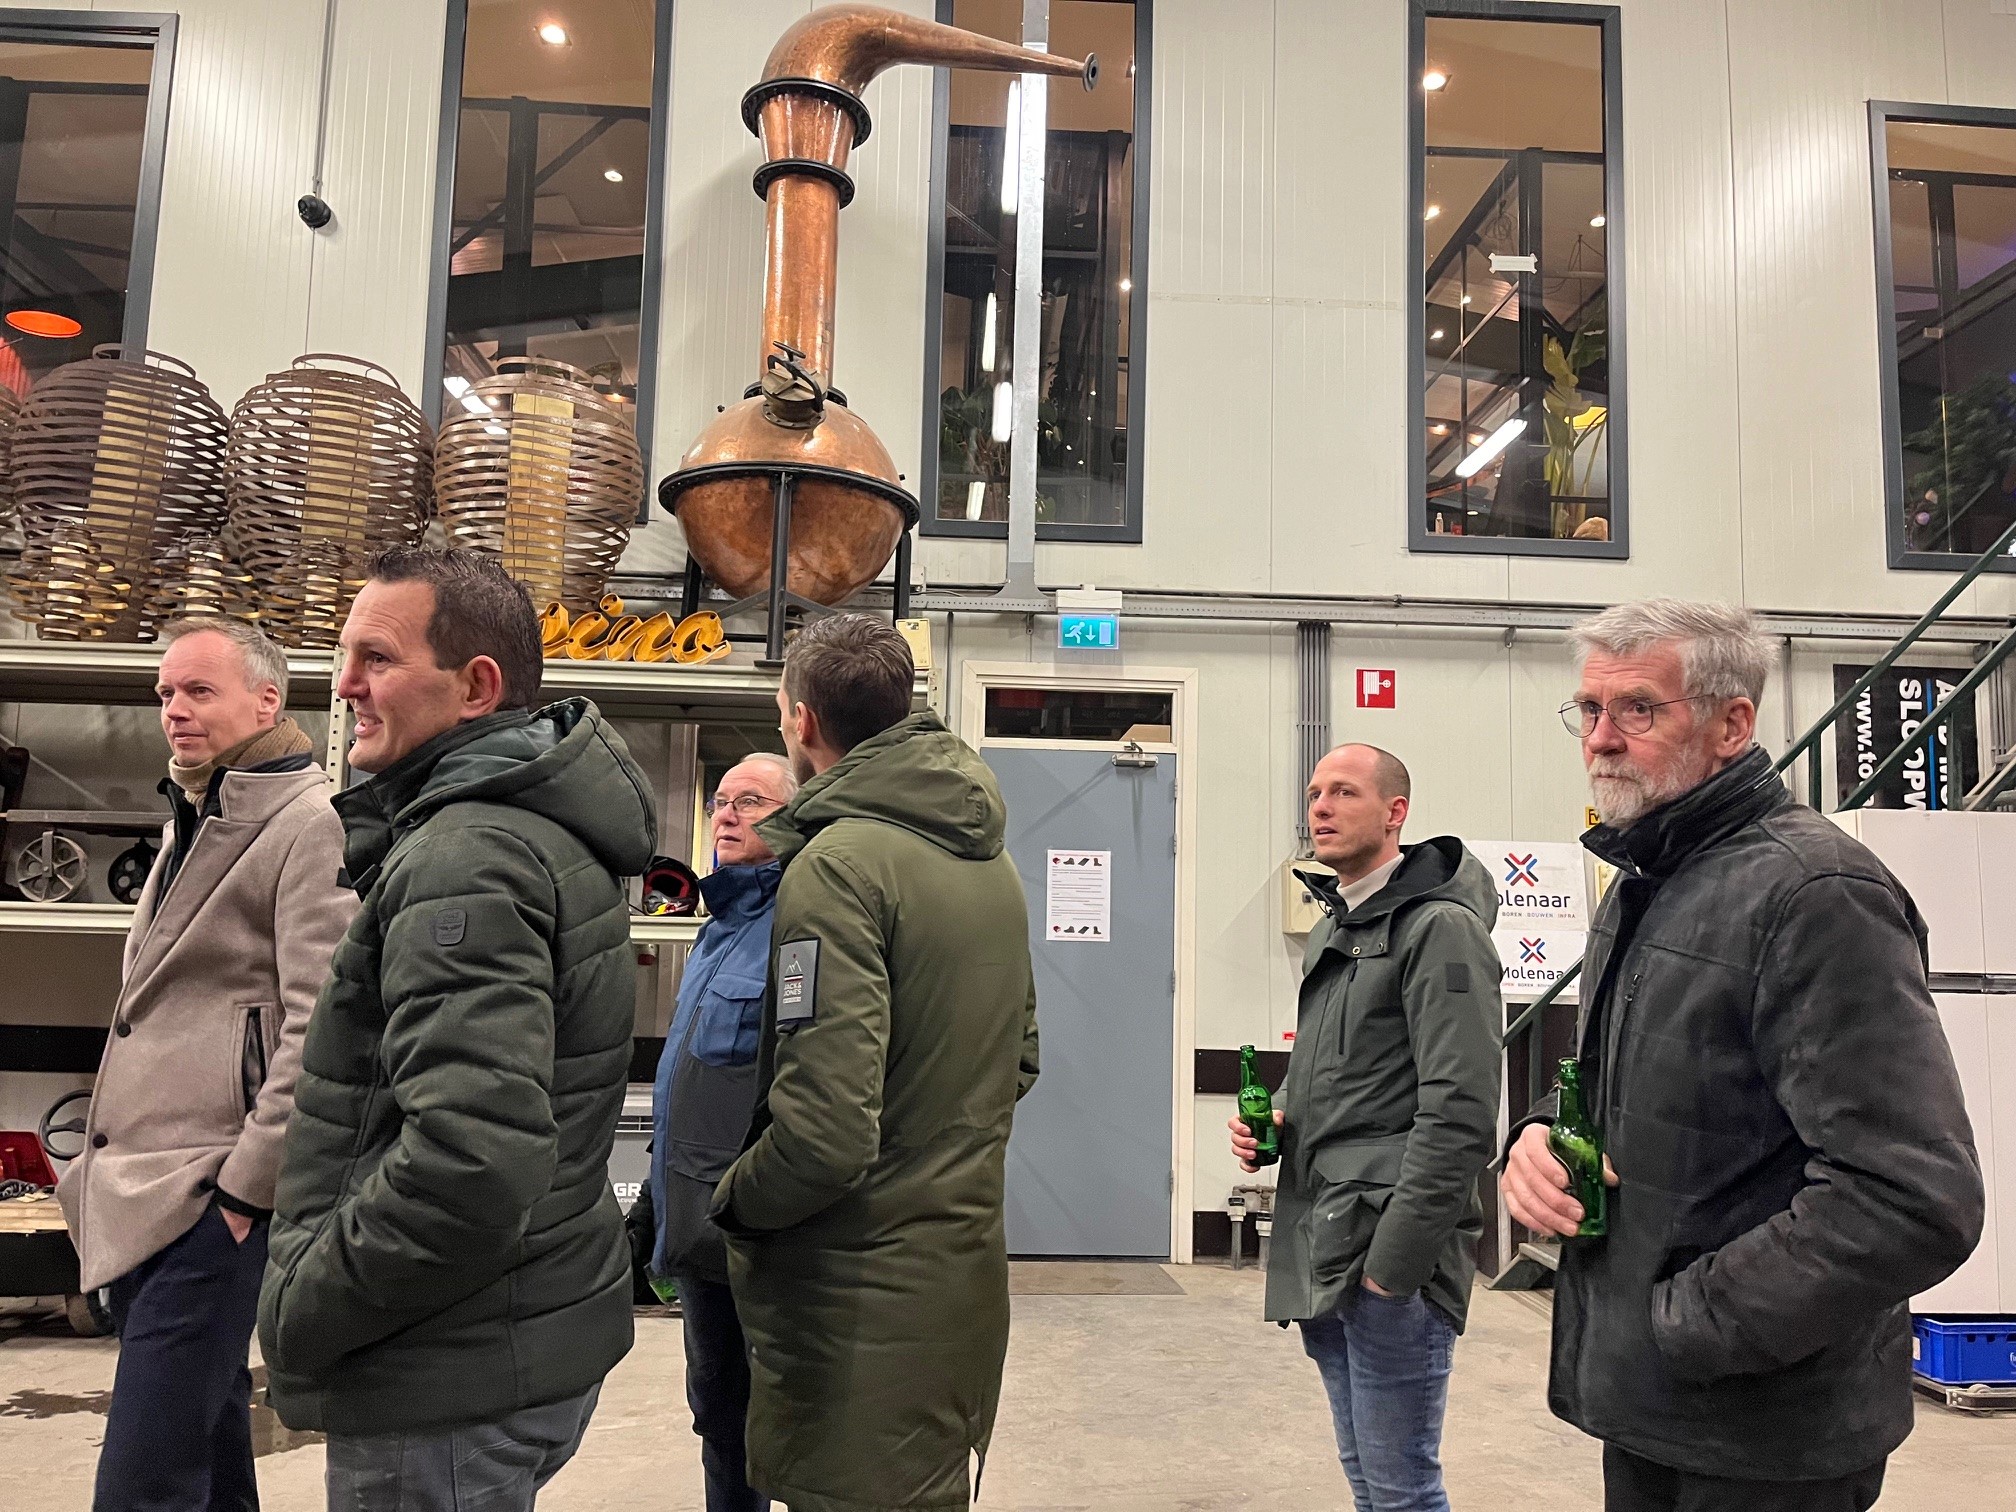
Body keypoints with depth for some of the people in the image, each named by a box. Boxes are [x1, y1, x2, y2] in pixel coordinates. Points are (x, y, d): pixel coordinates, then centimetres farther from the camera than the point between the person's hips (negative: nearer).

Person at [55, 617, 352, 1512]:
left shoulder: (310, 827, -12)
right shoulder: (191, 824, 18)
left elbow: (318, 1029, -19)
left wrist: (247, 1185, -17)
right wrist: (108, 1164, 19)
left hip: (209, 1200, -9)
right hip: (139, 1192, 9)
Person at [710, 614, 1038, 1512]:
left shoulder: (836, 863, -20)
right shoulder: (990, 860, 8)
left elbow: (827, 1129, -26)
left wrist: (732, 1201, -8)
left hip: (864, 1299, -8)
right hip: (965, 1267, 8)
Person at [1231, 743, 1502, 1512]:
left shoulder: (1440, 928, -12)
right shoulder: (1332, 930, 16)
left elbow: (1458, 1115, -18)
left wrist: (1393, 1263, -18)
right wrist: (1276, 1114, 6)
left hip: (1390, 1257, -8)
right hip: (1320, 1255, 9)